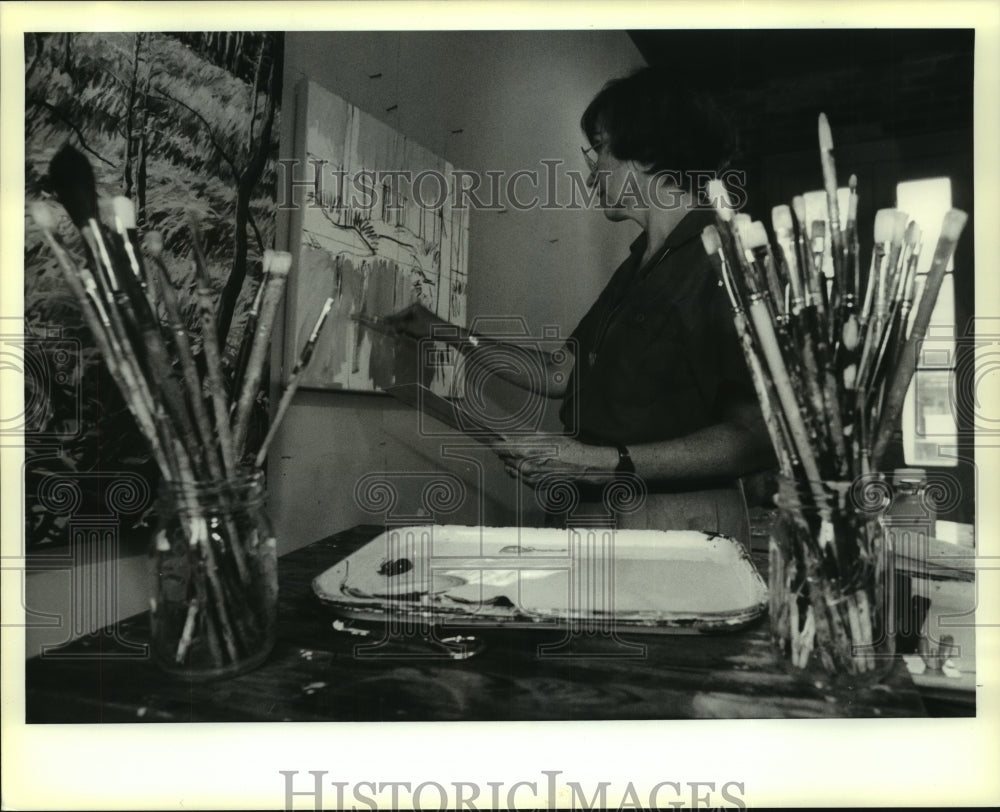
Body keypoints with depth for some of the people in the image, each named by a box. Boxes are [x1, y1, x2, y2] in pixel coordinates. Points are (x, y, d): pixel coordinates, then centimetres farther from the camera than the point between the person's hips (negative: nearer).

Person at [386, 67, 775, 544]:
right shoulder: (638, 267, 16)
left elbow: (756, 437, -19)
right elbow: (560, 374, 17)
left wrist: (605, 463, -23)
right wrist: (447, 336, 20)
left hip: (679, 528, -7)